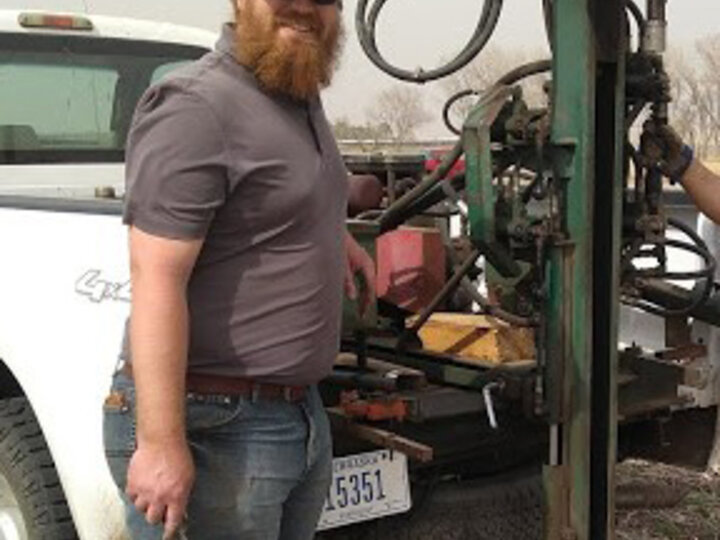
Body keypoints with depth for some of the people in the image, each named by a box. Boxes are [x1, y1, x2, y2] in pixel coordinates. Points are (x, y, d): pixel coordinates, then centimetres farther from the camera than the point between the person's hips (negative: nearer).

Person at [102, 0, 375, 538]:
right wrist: (160, 444, -27)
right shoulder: (196, 107, -17)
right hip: (212, 431, -9)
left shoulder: (302, 96, 11)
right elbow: (157, 283, -24)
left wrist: (331, 233, 24)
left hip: (301, 411, 9)